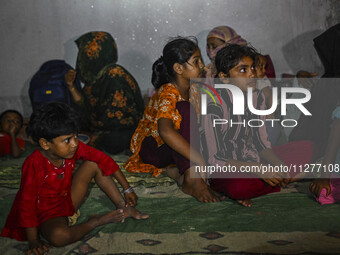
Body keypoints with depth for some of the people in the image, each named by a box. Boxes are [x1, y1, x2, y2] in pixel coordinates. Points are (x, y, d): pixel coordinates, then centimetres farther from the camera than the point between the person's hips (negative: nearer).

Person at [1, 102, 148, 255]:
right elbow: (27, 203, -26)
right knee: (58, 236, -40)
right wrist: (33, 240, -24)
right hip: (46, 213, -6)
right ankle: (96, 222, -11)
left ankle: (123, 208, 1)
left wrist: (127, 189, -1)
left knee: (94, 164, -5)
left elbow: (104, 160, -4)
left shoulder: (73, 147, -13)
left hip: (68, 201, 6)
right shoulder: (34, 165, -30)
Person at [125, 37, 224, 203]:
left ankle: (177, 172, -11)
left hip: (170, 147, 8)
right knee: (184, 108, -32)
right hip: (149, 149, -8)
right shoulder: (167, 93, -26)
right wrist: (203, 162, -48)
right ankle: (191, 179, -39)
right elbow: (166, 131, -45)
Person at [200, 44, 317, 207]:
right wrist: (256, 168, -24)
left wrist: (278, 164, -13)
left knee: (306, 148, 0)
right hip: (224, 170, -8)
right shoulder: (215, 107, -20)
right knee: (239, 187, -42)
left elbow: (261, 143, 8)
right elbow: (211, 158, -20)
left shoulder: (257, 97, 3)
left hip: (253, 160, 8)